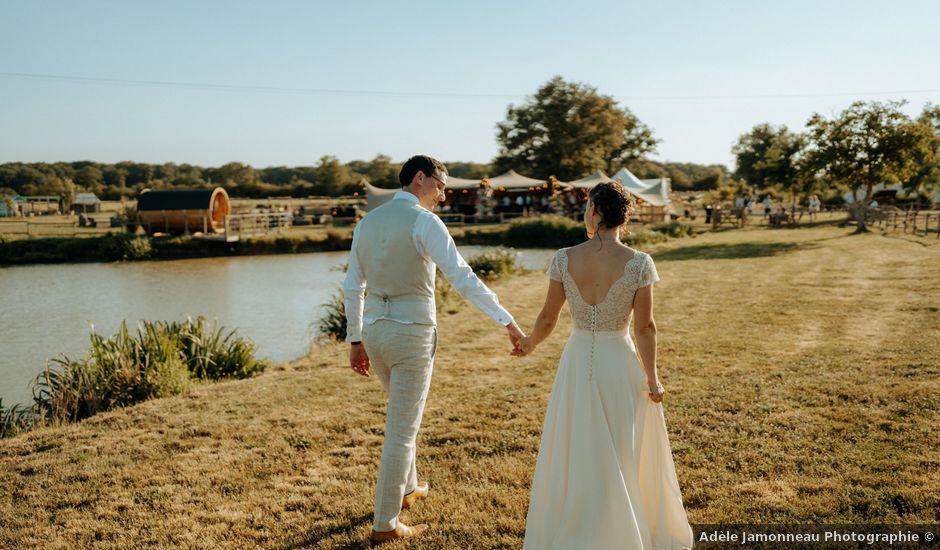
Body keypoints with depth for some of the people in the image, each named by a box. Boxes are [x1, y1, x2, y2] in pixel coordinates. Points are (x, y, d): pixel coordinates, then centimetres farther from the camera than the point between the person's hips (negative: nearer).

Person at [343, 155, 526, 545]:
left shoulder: (367, 222, 10)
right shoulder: (424, 221, -12)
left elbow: (352, 287, 13)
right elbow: (462, 277, -21)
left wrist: (355, 340, 20)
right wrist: (508, 322, -20)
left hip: (374, 330, 8)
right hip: (411, 333, -7)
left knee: (403, 413, 29)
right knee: (402, 430, 2)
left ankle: (406, 488, 44)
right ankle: (385, 525, 11)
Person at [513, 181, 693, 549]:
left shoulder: (564, 259, -9)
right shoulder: (639, 263, -13)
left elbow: (547, 318, -2)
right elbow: (645, 328, -10)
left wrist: (528, 345, 18)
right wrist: (652, 379, 1)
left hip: (577, 365, 1)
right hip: (620, 365, -1)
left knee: (573, 460, 16)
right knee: (625, 459, 17)